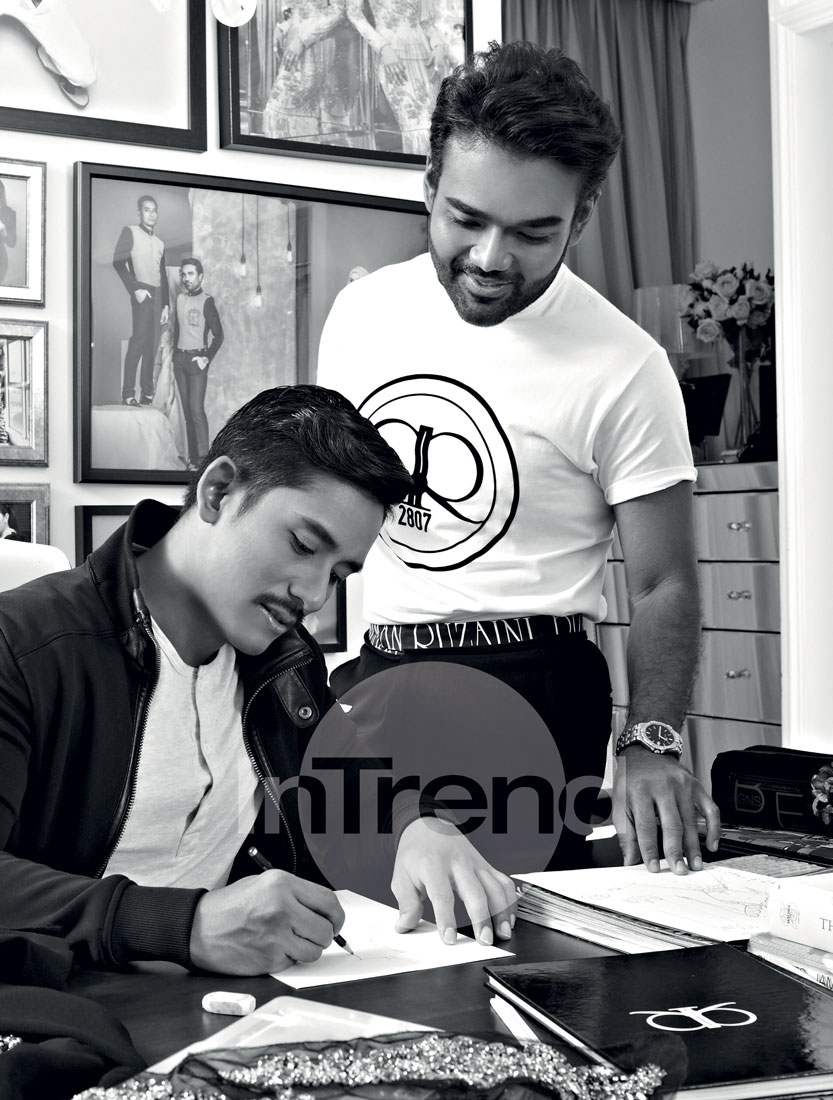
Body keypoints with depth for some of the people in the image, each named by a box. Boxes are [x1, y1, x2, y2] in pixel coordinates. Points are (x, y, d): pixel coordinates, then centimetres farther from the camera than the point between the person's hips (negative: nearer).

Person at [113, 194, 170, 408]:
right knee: (139, 340, -14)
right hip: (142, 292, -6)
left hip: (157, 294, 6)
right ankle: (128, 394, -16)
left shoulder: (160, 243, 21)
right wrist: (135, 289, -14)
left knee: (152, 344, 2)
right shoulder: (130, 232, 3)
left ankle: (148, 394, 3)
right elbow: (118, 263, -6)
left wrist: (166, 304, 14)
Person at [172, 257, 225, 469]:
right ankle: (193, 457, 10)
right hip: (179, 359, 6)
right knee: (187, 410, 6)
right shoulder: (179, 298, 10)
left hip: (197, 359, -6)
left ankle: (203, 458, -12)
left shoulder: (206, 301, -8)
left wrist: (207, 358, -12)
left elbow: (219, 334, -9)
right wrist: (175, 352, 9)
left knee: (196, 409, -13)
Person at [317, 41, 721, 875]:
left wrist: (650, 742, -24)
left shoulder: (621, 369, -13)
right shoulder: (360, 313, 1)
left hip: (525, 690, -4)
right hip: (366, 674, 5)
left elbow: (663, 587, -9)